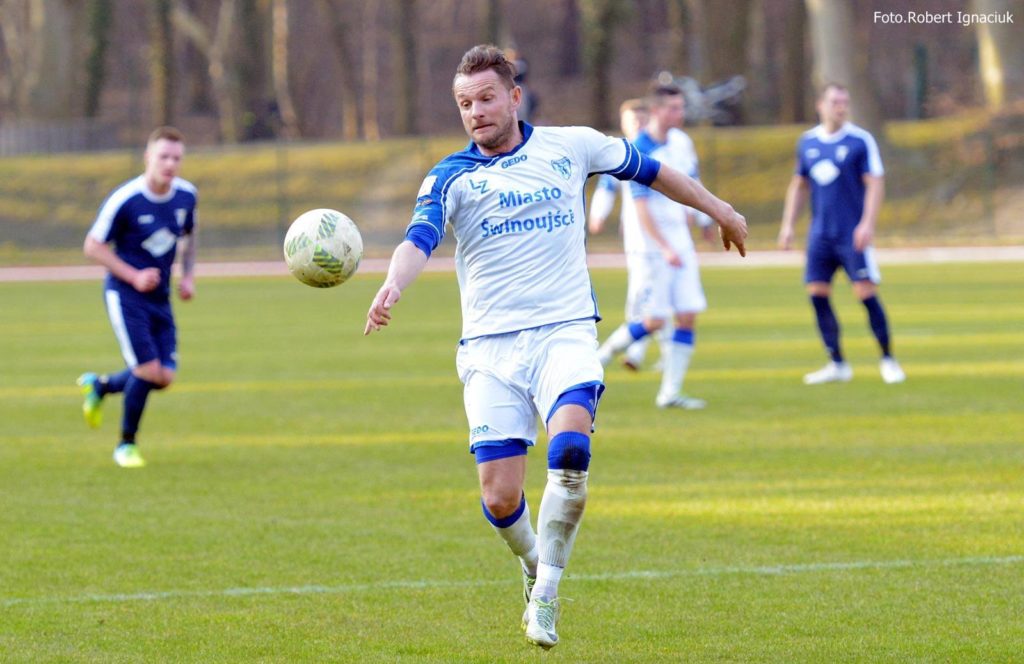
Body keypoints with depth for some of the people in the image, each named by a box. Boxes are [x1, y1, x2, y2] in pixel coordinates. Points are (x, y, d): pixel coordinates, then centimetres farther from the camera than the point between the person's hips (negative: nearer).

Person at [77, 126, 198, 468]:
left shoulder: (186, 195, -1)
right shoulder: (124, 199, -18)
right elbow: (93, 246, -9)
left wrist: (188, 276, 4)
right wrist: (134, 276, -18)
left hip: (160, 298, 6)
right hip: (125, 295, -6)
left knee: (164, 377, -1)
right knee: (148, 369, -15)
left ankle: (100, 385, 28)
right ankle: (126, 445, 6)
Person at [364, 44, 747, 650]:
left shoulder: (571, 146, 6)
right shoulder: (452, 177, 1)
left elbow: (646, 168, 22)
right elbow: (419, 241, -16)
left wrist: (716, 207, 33)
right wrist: (393, 287, -38)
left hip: (565, 332, 0)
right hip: (489, 347, 0)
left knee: (569, 450, -27)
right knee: (500, 500, -6)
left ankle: (545, 596, -13)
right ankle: (536, 567, 29)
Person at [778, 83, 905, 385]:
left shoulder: (860, 141, -5)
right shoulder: (808, 142, 9)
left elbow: (875, 184, -8)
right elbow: (798, 186, 18)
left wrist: (867, 224, -17)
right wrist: (788, 225, 12)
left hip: (852, 235, -5)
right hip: (820, 233, 5)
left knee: (866, 293, -8)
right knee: (817, 294, 0)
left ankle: (888, 360, 3)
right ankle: (837, 364, 9)